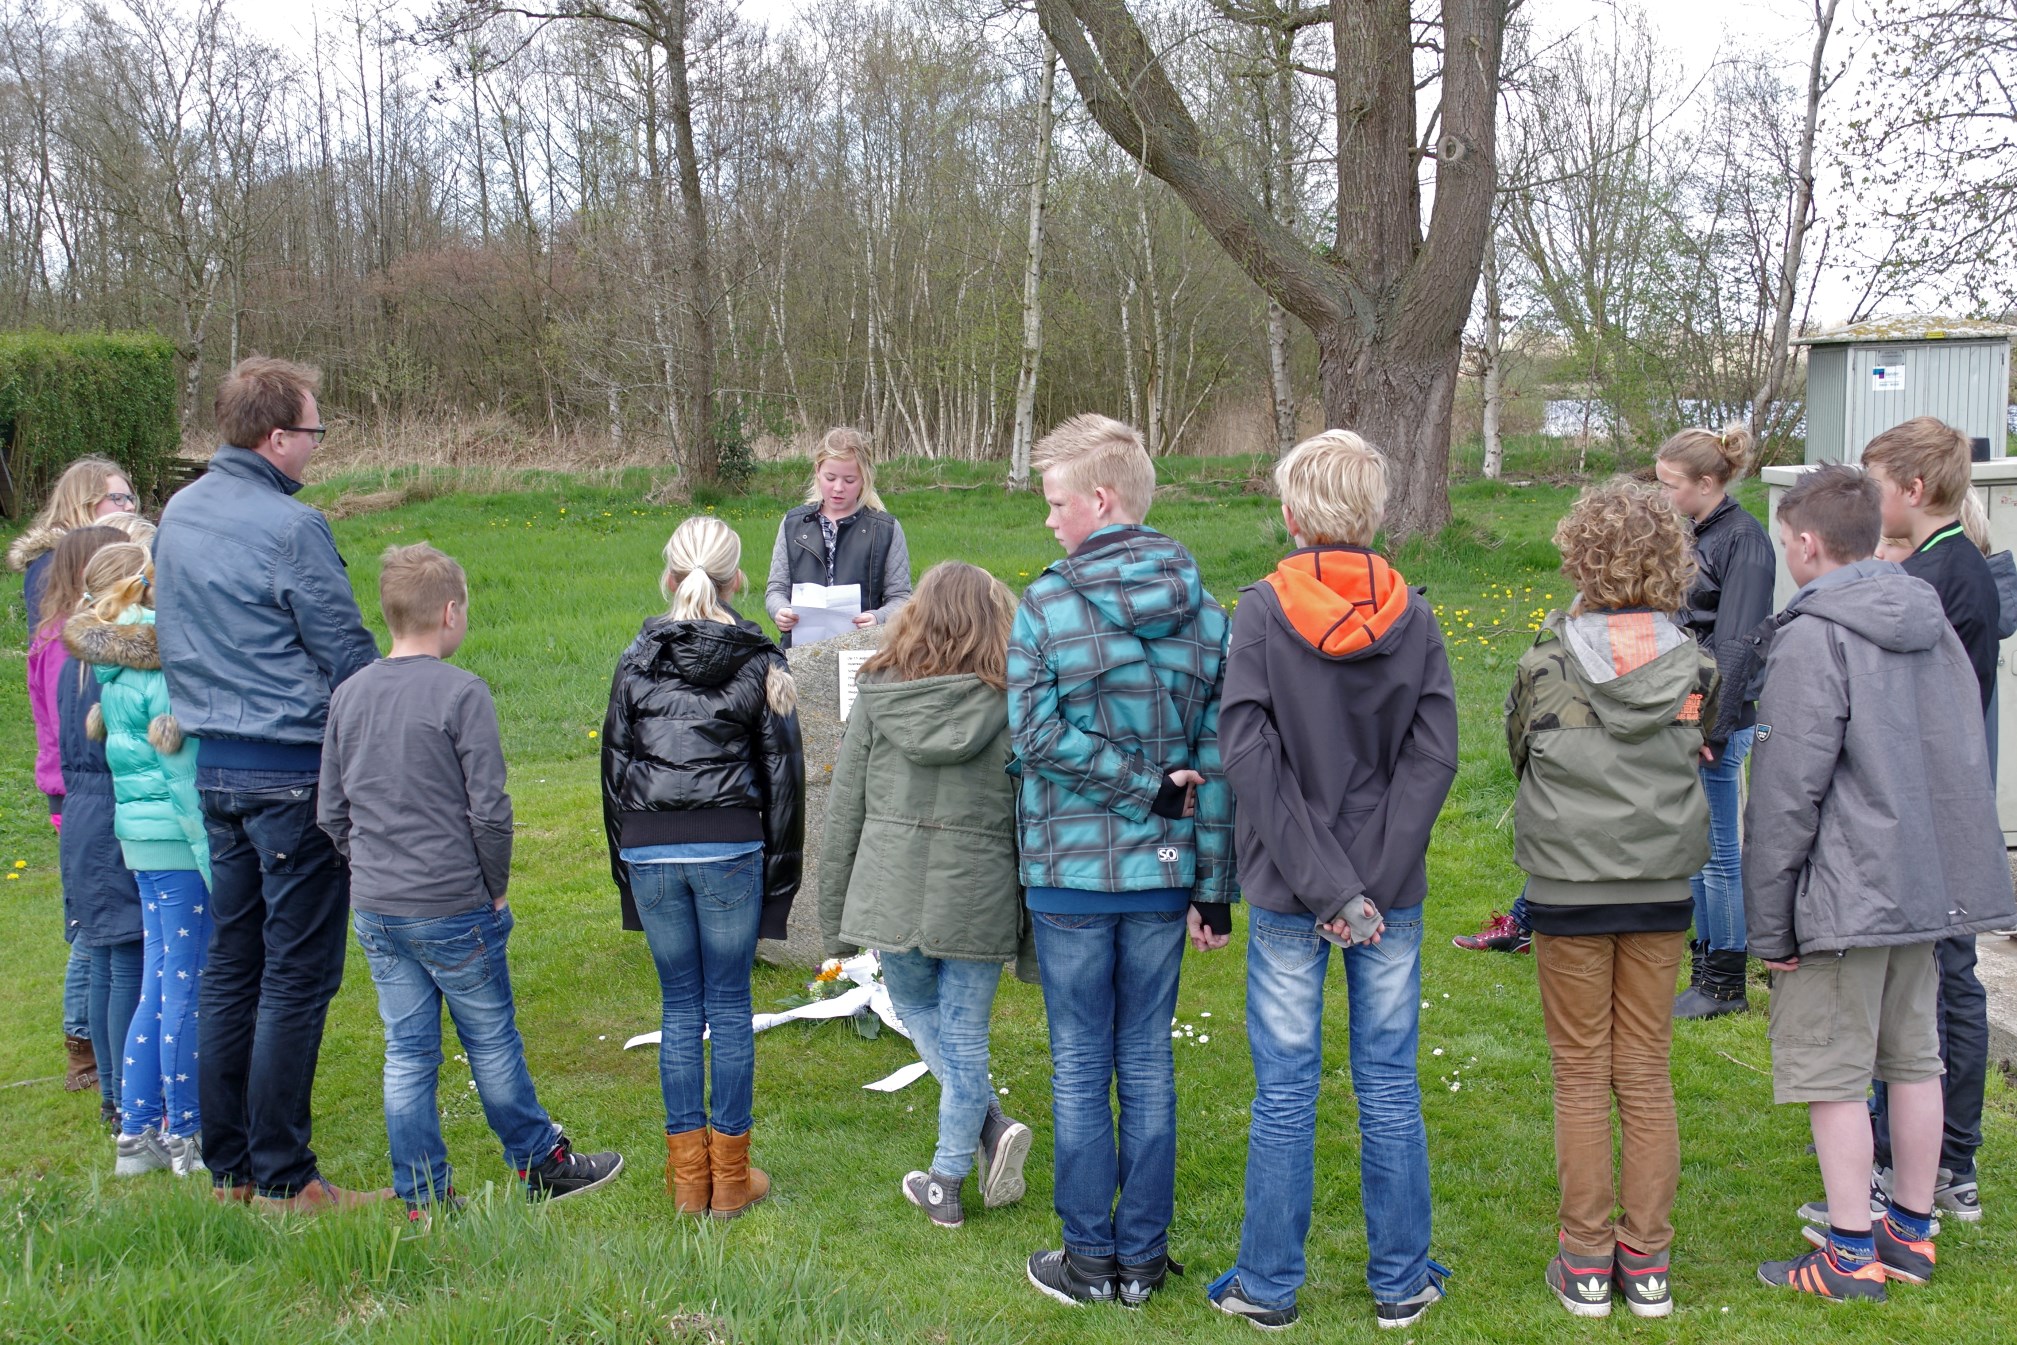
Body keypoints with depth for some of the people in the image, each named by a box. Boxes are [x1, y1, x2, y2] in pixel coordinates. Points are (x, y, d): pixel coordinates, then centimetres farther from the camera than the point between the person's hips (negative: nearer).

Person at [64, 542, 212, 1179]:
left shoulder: (113, 669, 12)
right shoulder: (163, 665, -15)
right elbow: (182, 771, -18)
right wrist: (214, 861, -17)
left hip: (140, 835, 9)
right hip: (178, 838, -9)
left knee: (158, 986, 14)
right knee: (186, 987, -1)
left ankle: (138, 1133, 20)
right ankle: (186, 1136, 8)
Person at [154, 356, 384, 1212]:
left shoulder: (178, 515, 10)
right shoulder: (289, 527, -16)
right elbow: (349, 655, -13)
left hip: (215, 767, 8)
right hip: (295, 771, -8)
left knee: (231, 964, 14)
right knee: (297, 974, -2)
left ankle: (228, 1166, 22)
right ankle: (283, 1180, 4)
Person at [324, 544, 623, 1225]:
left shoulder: (348, 695, 5)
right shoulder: (462, 693, -14)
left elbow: (330, 812, 10)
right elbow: (489, 811, -14)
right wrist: (496, 887, -1)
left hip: (375, 912, 6)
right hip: (454, 908, -5)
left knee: (406, 1053, 10)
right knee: (493, 1042, 9)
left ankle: (422, 1197, 17)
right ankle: (543, 1164, 24)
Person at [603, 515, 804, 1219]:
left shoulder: (637, 659, 6)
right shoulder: (758, 662, 1)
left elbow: (615, 764, 10)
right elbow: (782, 770, 2)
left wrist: (624, 858, 18)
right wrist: (781, 867, 9)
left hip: (649, 850, 2)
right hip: (731, 848, -2)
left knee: (678, 1005, 10)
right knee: (729, 1005, 6)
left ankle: (688, 1175, 16)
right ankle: (730, 1176, 13)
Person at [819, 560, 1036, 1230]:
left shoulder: (876, 695, 0)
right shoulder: (1012, 705, -5)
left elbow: (843, 811, 3)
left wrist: (834, 918, 12)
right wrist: (1038, 930, 6)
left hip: (891, 892, 1)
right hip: (977, 897, -1)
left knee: (916, 1010, 24)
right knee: (963, 1035, 12)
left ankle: (990, 1125, 10)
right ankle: (946, 1183, 19)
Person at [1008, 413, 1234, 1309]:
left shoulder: (1047, 605, -11)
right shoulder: (1202, 611, 1)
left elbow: (1037, 737, -17)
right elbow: (1218, 758, 0)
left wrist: (1146, 787, -10)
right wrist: (1214, 888, 4)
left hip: (1071, 871, -3)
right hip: (1165, 870, 4)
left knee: (1080, 1067, 8)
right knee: (1148, 1062, 13)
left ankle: (1090, 1259, 17)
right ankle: (1142, 1258, 21)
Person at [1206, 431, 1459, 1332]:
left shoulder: (1261, 613, -9)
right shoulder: (1412, 617, -2)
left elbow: (1249, 757, -15)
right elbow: (1435, 754, -7)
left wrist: (1326, 887, -14)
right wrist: (1371, 882, -10)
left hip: (1288, 897, -2)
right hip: (1393, 890, 2)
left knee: (1285, 1093, 8)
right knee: (1389, 1087, 12)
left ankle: (1268, 1286, 19)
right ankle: (1401, 1283, 23)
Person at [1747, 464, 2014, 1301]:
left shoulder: (1813, 637, -15)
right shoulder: (1930, 620, 10)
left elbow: (1786, 794, -17)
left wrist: (1769, 922, -10)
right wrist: (1936, 870, 21)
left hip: (1844, 895, -8)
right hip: (1930, 882, 8)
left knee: (1831, 1073, 1)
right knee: (1914, 1058, 16)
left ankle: (1851, 1255, 8)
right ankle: (1912, 1233, 27)